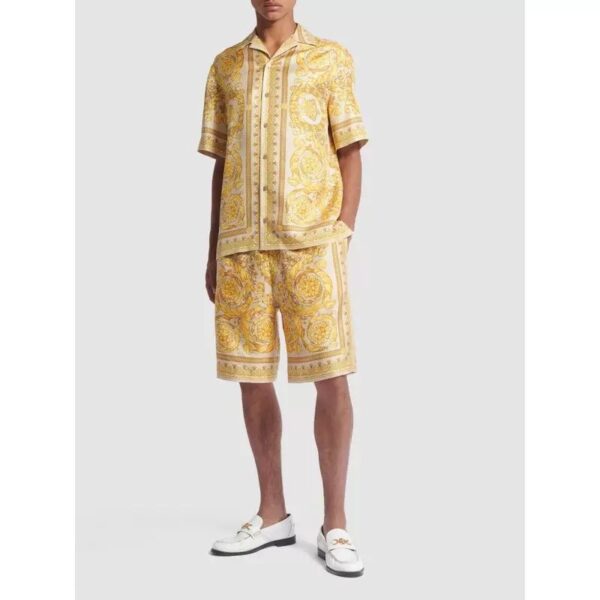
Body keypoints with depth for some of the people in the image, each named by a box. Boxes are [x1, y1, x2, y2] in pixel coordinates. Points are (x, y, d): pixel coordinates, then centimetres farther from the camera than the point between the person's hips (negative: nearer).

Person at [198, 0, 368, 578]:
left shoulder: (331, 59, 6)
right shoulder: (225, 66, 14)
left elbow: (350, 155, 3)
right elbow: (221, 164, 15)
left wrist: (341, 238, -7)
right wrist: (214, 251, 10)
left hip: (311, 239, -3)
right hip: (242, 242, 3)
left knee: (331, 374, -6)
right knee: (252, 375, 5)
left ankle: (334, 525, 6)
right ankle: (272, 514, 19)